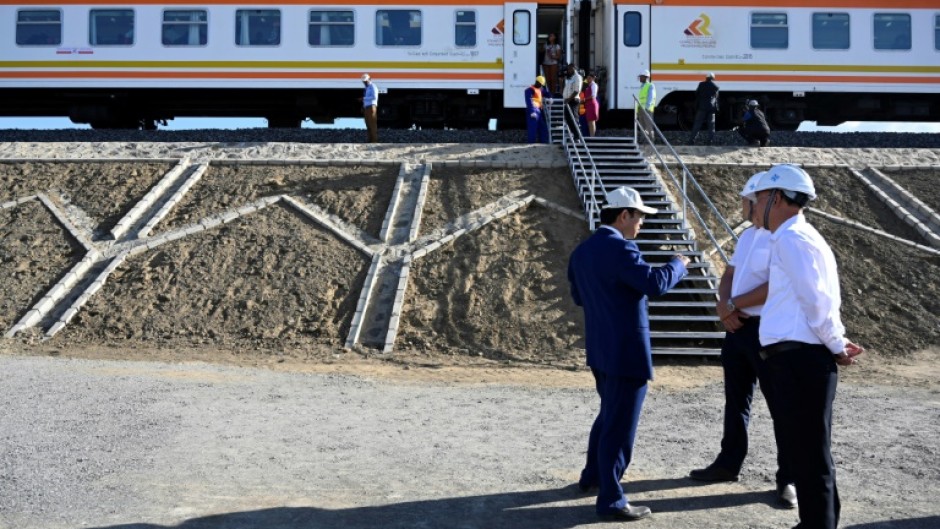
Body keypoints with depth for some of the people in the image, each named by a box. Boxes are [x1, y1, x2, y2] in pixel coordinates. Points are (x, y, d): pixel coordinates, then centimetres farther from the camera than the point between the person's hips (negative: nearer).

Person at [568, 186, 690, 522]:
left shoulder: (582, 251, 10)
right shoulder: (620, 248, -19)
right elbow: (655, 284, -27)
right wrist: (678, 264, -10)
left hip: (600, 349, 9)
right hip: (627, 351, -9)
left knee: (609, 414, 25)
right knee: (620, 424, -2)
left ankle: (592, 476, 37)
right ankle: (610, 500, 4)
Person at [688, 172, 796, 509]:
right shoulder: (747, 236, 13)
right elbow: (728, 276, 15)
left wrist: (733, 304, -11)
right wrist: (724, 305, -6)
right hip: (737, 327, 9)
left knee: (781, 405, -1)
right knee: (736, 401, 16)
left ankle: (788, 478, 7)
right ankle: (728, 464, 28)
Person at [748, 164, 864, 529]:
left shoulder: (791, 238, -13)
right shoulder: (795, 236, 18)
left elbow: (817, 299, -19)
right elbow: (814, 298, 19)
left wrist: (836, 345, -8)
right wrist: (836, 344, 13)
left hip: (799, 359, -10)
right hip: (800, 358, 10)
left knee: (809, 455, -3)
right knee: (809, 452, 18)